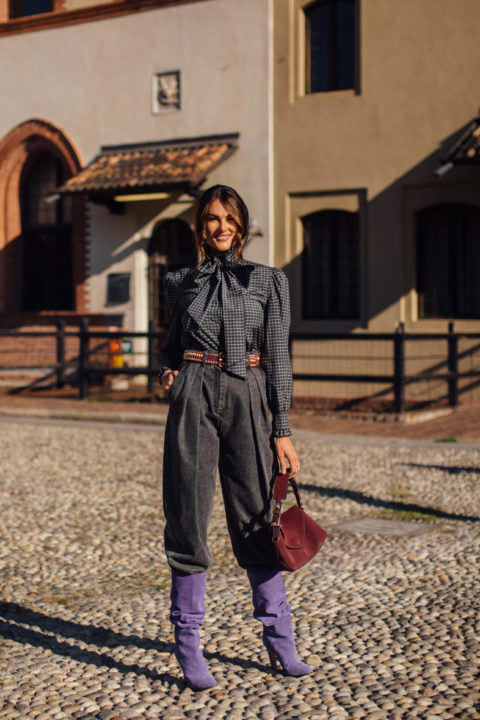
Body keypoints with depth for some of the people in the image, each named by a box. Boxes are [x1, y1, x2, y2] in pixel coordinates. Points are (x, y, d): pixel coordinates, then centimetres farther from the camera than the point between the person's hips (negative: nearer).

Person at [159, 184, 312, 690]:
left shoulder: (268, 280, 5)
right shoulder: (182, 282, 11)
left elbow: (278, 356, 2)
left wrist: (282, 430, -3)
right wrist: (167, 373, -2)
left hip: (247, 399, -1)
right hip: (194, 397, 1)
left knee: (255, 517, 3)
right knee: (188, 516, 0)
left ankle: (279, 637, 18)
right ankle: (188, 643, 10)